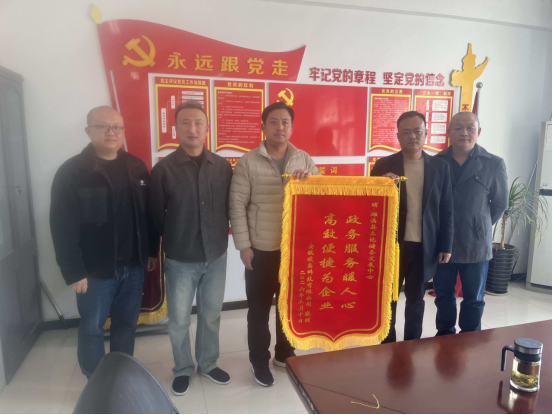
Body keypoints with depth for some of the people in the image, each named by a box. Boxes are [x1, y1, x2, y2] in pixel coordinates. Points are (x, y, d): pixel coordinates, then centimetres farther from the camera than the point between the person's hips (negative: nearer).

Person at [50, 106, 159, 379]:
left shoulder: (137, 168, 4)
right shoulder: (71, 172, -10)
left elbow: (149, 213, 8)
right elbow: (63, 228, -12)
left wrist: (152, 251, 8)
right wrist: (74, 272, -14)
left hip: (133, 267, 4)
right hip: (96, 270, -4)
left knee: (127, 324, 16)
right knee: (92, 328, 10)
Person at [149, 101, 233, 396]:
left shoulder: (222, 166, -1)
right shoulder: (163, 169, -9)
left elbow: (230, 207, 6)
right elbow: (156, 216, -3)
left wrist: (222, 237, 1)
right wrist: (172, 241, 3)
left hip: (216, 256, 2)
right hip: (180, 259, -2)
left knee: (211, 315, 17)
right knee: (179, 320, 12)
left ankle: (208, 364, 39)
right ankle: (183, 370, 36)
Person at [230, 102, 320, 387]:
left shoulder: (304, 160, 4)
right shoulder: (248, 162, -5)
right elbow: (237, 205, -7)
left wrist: (311, 178, -18)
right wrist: (244, 246, -10)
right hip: (261, 249, -3)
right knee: (259, 308, 10)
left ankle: (285, 353, 38)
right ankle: (259, 361, 29)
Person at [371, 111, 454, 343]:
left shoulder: (440, 167, 3)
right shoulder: (384, 165, -2)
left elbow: (446, 210, 4)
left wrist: (446, 245, 2)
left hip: (424, 246, 1)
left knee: (416, 300, 15)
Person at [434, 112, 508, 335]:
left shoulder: (494, 164, -3)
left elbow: (500, 203, 4)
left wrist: (481, 227, 4)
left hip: (476, 244, -1)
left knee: (473, 299, 12)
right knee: (443, 295, 14)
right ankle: (444, 336, 32)